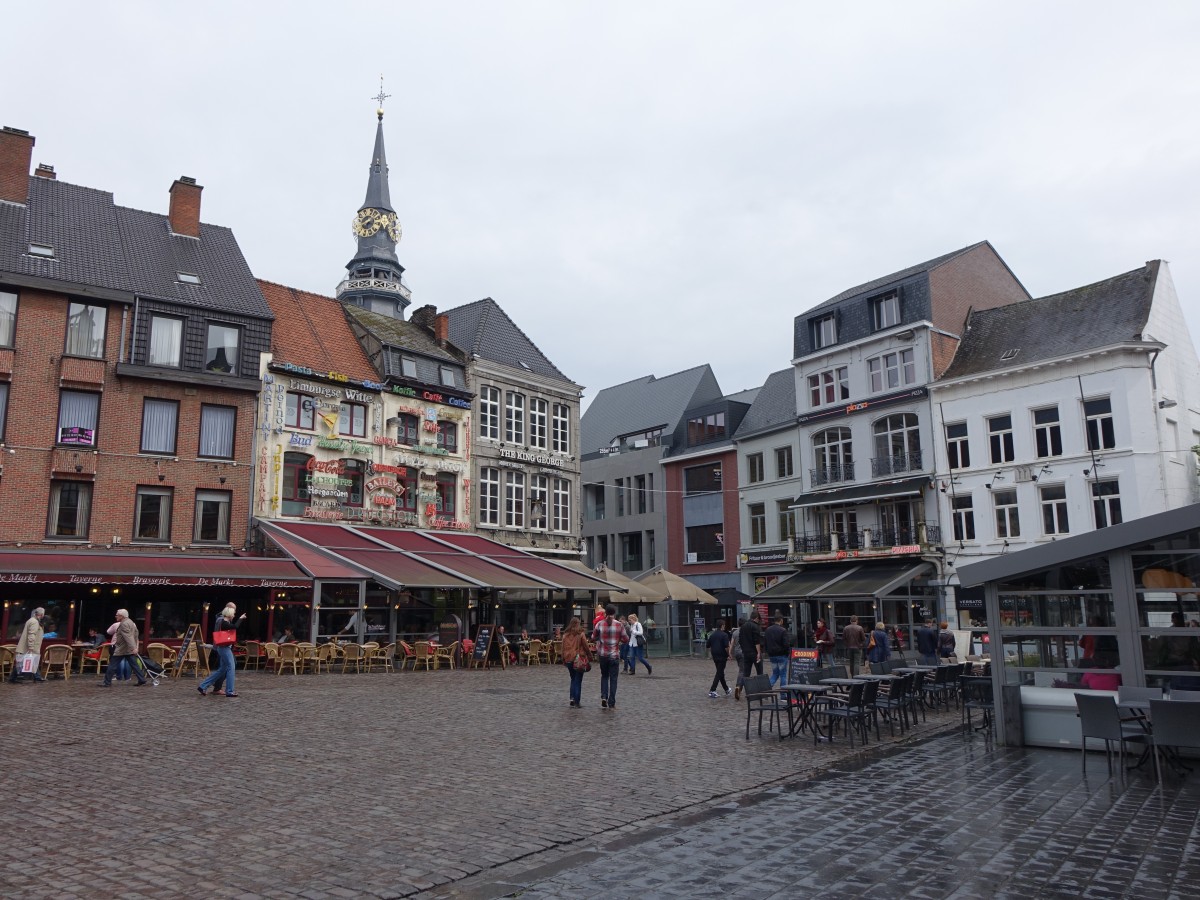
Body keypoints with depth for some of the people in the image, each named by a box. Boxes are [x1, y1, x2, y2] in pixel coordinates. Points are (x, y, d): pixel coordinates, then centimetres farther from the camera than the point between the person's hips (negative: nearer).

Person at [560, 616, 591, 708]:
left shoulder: (565, 635, 1)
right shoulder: (580, 634, -9)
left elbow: (563, 648, 6)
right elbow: (586, 647, -5)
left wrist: (564, 660, 15)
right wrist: (590, 657, 8)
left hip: (568, 660, 4)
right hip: (579, 660, -3)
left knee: (573, 680, 17)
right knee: (578, 681, 4)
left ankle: (572, 699, 9)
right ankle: (577, 702, 3)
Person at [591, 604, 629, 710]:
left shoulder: (600, 625, -4)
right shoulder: (619, 625, -7)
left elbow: (593, 639, 4)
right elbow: (626, 640, -2)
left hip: (603, 654, 1)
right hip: (614, 655, -1)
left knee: (604, 676, 19)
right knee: (613, 679, 6)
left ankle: (604, 697, 2)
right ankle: (611, 703, 5)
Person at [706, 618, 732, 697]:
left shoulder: (712, 635, 6)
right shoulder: (724, 635, -13)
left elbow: (707, 645, 8)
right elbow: (726, 647, -20)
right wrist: (728, 655, -7)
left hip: (715, 656, 7)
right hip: (722, 656, -7)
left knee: (721, 673, 17)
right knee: (719, 673, -3)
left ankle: (726, 689, 29)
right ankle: (712, 690, -11)